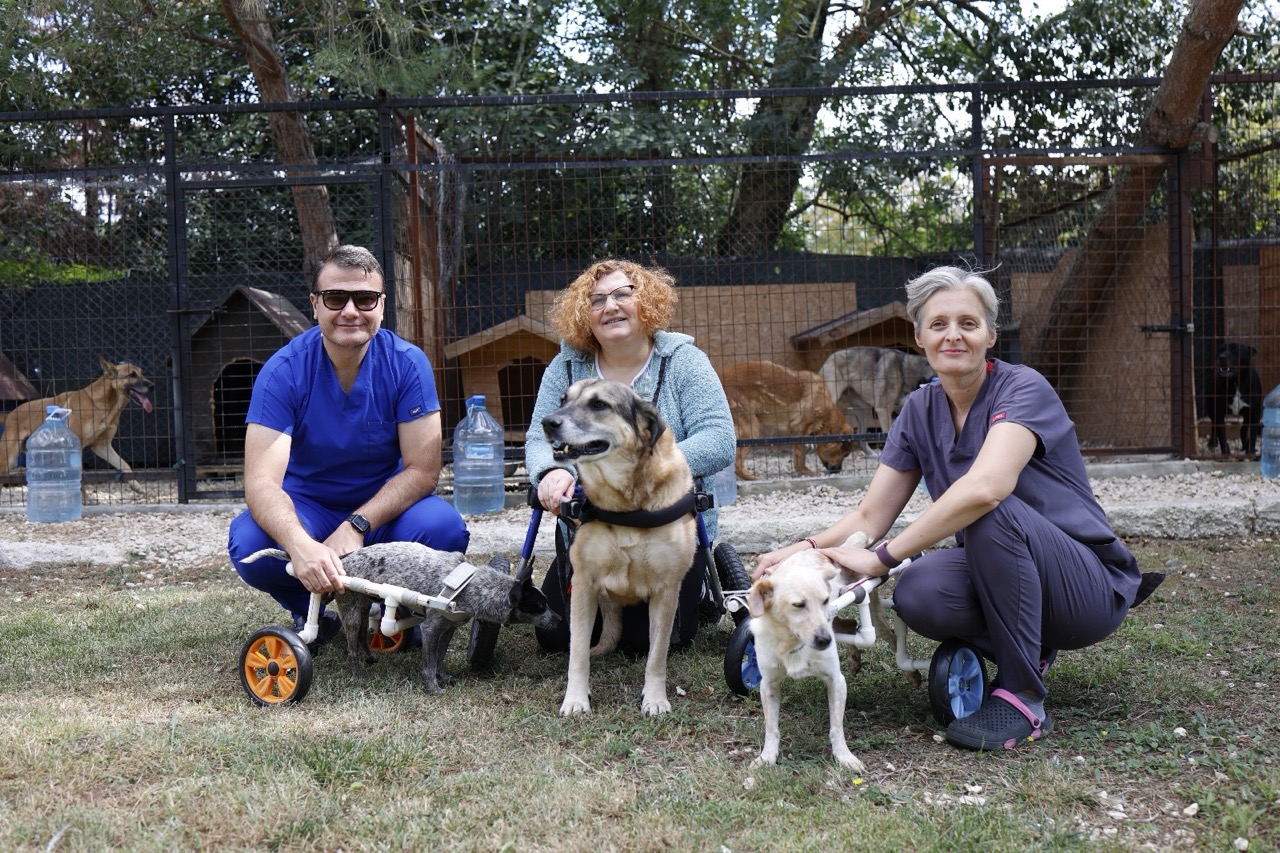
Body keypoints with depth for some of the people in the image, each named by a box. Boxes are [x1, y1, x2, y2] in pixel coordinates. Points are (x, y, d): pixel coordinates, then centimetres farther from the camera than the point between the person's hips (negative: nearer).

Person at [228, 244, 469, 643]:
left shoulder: (407, 364, -15)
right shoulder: (283, 371, -18)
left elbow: (422, 469, -16)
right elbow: (261, 480, -27)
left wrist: (355, 526, -31)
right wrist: (301, 546, -47)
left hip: (384, 506, 1)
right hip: (307, 506, 0)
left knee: (444, 528, -31)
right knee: (249, 544, -31)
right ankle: (311, 611, 3)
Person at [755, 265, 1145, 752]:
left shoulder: (1022, 390, -18)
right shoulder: (920, 411, 2)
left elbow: (985, 487, -37)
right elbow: (870, 516, 0)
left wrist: (884, 557, -35)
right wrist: (806, 549, -20)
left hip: (1089, 588, -5)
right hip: (1000, 577, 5)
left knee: (991, 512, -33)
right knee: (916, 596, -26)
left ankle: (1023, 697, -18)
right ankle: (1028, 648, 5)